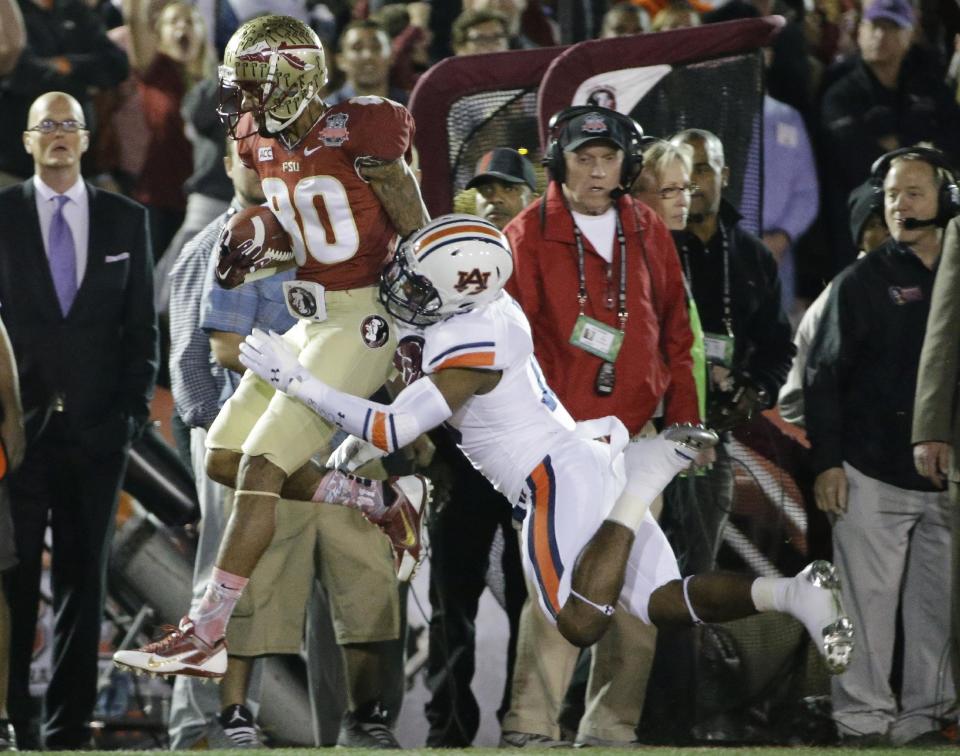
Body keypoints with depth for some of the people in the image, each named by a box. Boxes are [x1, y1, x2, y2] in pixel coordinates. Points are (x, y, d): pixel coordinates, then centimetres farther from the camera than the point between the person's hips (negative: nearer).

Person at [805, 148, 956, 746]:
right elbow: (825, 376, -1)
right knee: (870, 598, -5)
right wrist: (827, 461, -8)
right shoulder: (864, 281, 1)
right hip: (874, 473, -3)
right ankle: (865, 713, 0)